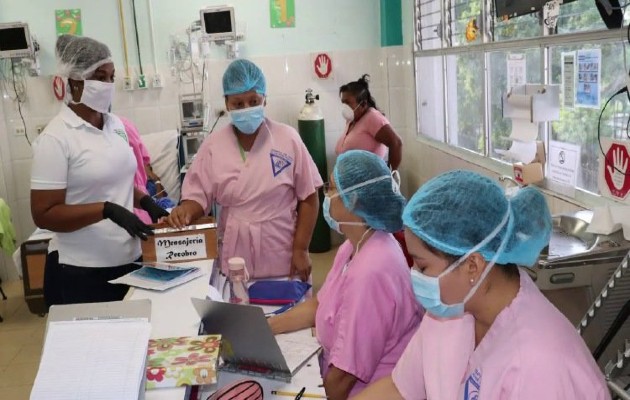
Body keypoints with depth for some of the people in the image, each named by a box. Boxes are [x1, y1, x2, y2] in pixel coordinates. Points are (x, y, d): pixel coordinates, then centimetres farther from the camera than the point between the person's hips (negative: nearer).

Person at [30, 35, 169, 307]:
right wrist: (107, 210, -26)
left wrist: (144, 201, -1)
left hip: (128, 261, 7)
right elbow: (44, 215, -16)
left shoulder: (115, 125, 5)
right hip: (82, 272, -6)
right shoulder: (55, 138, -14)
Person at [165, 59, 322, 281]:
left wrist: (300, 249, -5)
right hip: (235, 258, 1)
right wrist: (185, 211, -20)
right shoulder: (213, 145, 0)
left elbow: (308, 198, -1)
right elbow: (198, 195, 2)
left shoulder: (287, 138, -4)